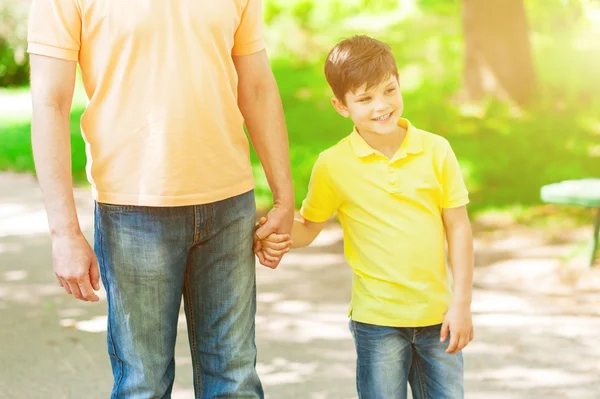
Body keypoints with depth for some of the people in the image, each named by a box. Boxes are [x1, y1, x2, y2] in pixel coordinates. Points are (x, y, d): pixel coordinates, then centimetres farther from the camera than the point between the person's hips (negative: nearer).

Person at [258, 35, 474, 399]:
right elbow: (309, 226, 5)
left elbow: (458, 227, 1)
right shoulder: (334, 165, -6)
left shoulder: (436, 150, -3)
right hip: (377, 319, -1)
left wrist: (461, 304, -2)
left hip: (437, 315, 2)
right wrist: (280, 237, -18)